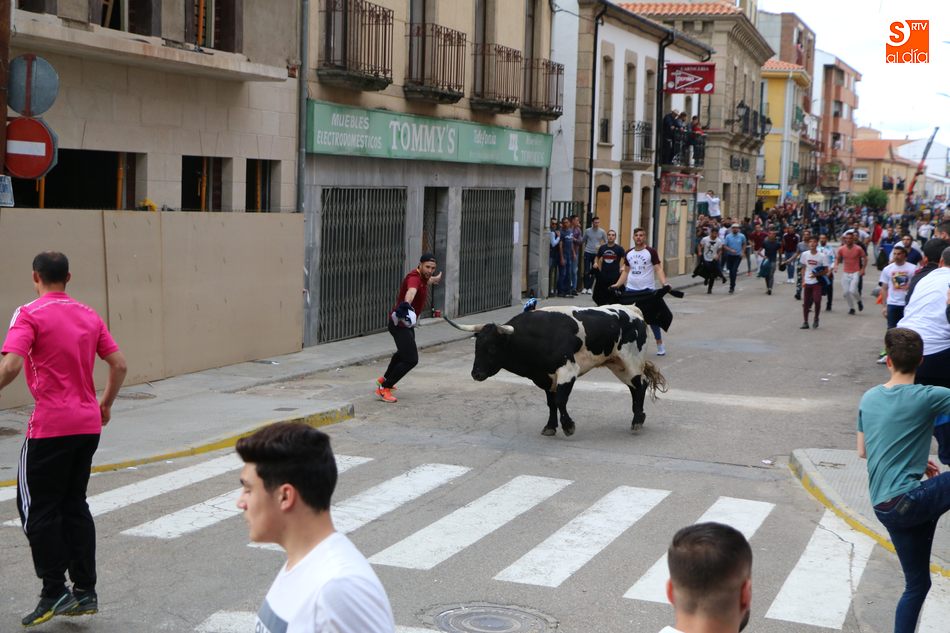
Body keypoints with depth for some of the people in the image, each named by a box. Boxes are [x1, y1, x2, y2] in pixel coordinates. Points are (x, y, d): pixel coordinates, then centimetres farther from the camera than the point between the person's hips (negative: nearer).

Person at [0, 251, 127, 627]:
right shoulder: (89, 316, 10)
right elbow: (119, 364, 11)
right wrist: (106, 404, 23)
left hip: (51, 427, -6)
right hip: (88, 425, 6)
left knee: (36, 508, 4)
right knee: (75, 505, 15)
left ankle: (54, 593, 3)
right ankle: (85, 592, 15)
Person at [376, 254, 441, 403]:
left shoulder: (422, 277, 3)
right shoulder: (414, 278, -27)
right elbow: (411, 291, -52)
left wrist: (435, 279, 54)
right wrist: (406, 304, -73)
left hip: (405, 323, 10)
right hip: (399, 323, -10)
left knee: (404, 352, 31)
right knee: (411, 359, -16)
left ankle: (385, 379, 53)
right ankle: (383, 389, -8)